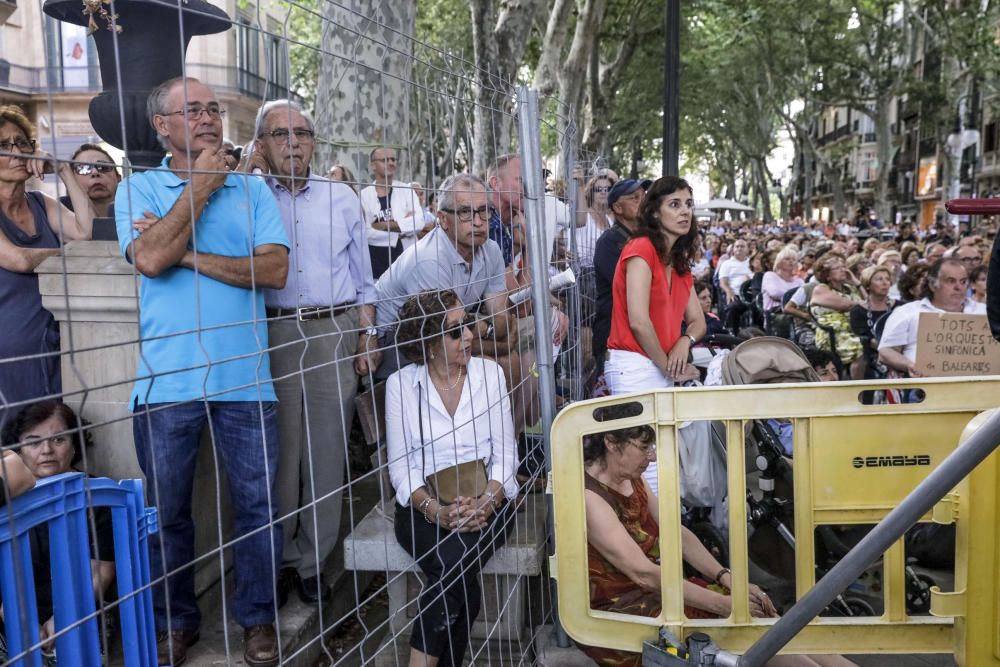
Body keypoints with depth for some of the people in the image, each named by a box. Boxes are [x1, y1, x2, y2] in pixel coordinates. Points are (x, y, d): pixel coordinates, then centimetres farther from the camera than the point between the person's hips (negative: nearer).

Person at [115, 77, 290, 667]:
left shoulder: (253, 189, 8)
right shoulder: (138, 188, 6)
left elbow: (275, 268, -6)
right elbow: (149, 258, -14)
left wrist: (189, 255, -10)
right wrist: (201, 185, -7)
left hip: (245, 376, 1)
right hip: (167, 378, 0)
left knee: (258, 502, 7)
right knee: (166, 510, 11)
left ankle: (258, 616, 27)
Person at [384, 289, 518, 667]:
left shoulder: (489, 373, 3)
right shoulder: (401, 384, 0)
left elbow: (505, 452, 2)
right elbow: (400, 466, -2)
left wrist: (485, 503, -17)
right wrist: (436, 510, -19)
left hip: (485, 501, 1)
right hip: (425, 505, 0)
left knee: (457, 559, -30)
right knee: (456, 570, -29)